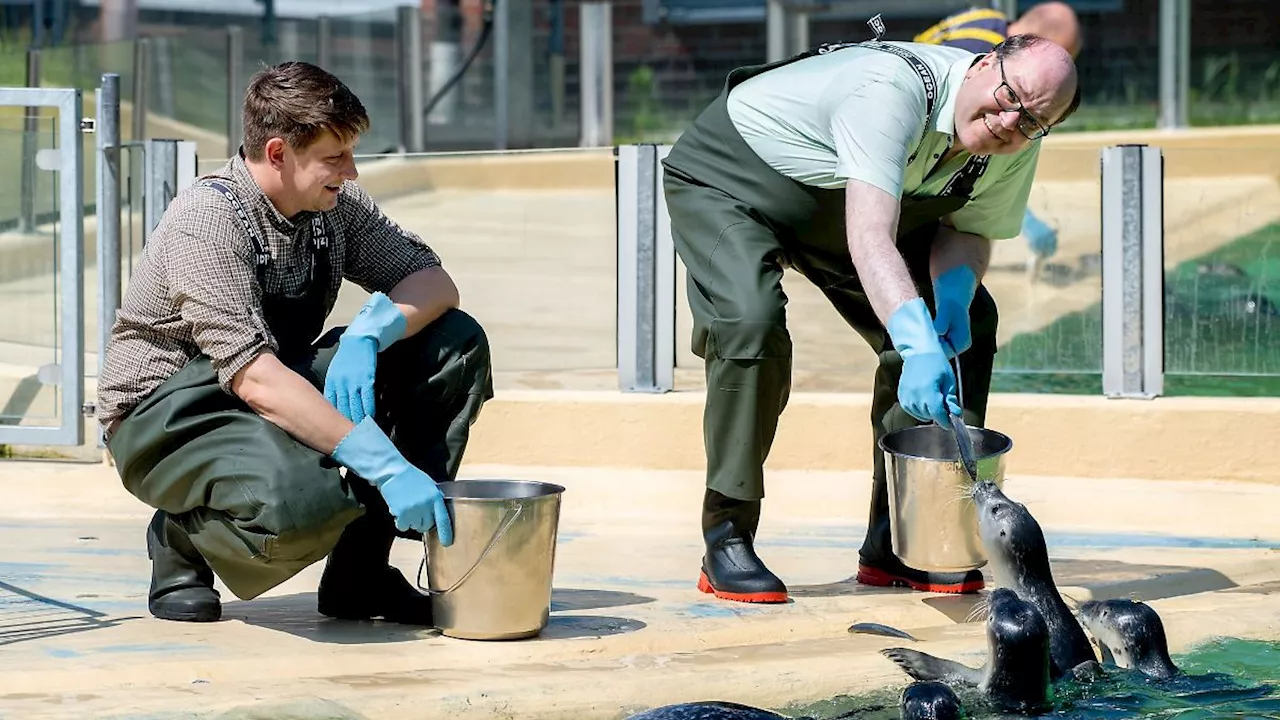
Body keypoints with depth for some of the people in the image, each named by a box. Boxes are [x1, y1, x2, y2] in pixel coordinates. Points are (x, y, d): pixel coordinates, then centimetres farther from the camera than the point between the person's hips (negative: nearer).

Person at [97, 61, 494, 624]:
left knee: (456, 344, -9)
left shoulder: (336, 204, -2)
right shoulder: (207, 221, -24)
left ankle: (360, 572, -6)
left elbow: (434, 283, 0)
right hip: (169, 416, -8)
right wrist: (386, 465, -40)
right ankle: (182, 536, -3)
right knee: (308, 501, -40)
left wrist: (368, 334, -23)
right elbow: (255, 378, -34)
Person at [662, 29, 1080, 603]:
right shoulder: (894, 88, -41)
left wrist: (953, 295, -26)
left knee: (970, 323, -2)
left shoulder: (1017, 144, -17)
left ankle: (895, 543, 5)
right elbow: (869, 238, -51)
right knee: (751, 323, -32)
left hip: (838, 208, 7)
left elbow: (969, 231, -3)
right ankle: (726, 544, -17)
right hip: (727, 180, -7)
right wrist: (918, 345, -64)